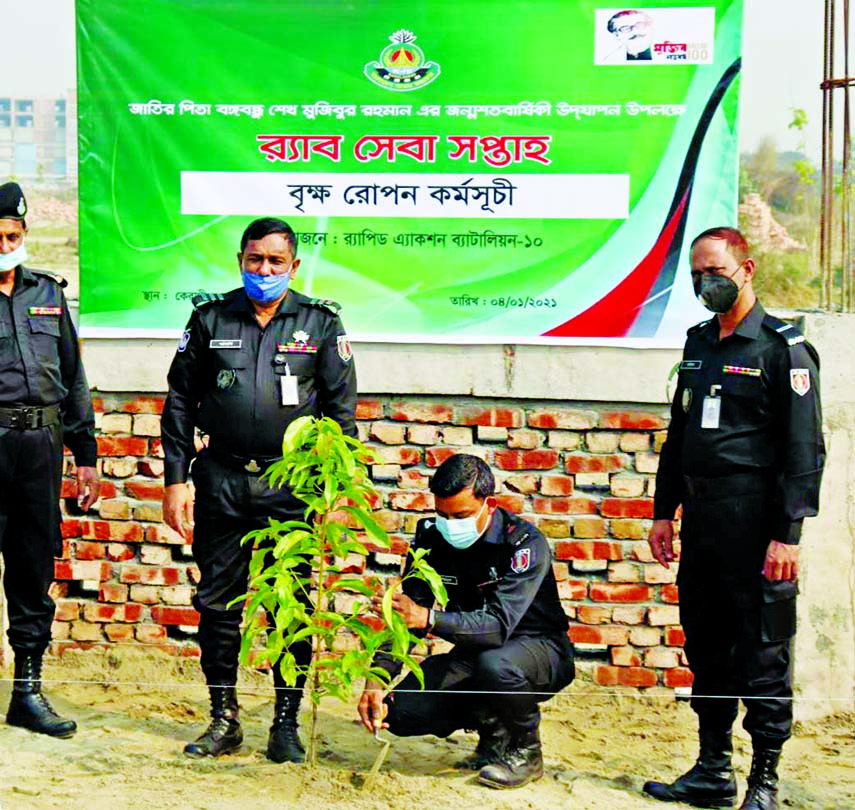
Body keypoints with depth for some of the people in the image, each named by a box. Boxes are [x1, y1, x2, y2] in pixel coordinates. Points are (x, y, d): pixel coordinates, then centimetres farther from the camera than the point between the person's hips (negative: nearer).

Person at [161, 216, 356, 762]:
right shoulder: (210, 319, 8)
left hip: (293, 484, -2)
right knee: (218, 602, 6)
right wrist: (176, 480, 3)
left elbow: (342, 409, 5)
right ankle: (224, 719, 18)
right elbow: (180, 403, 10)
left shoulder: (321, 324, 4)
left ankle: (287, 723, 12)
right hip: (222, 481, 2)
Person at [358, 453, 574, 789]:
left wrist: (427, 618, -51)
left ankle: (524, 750, -9)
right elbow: (405, 614, -9)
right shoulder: (432, 538, -9)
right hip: (475, 652, 6)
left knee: (495, 665, -40)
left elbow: (498, 625, -37)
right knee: (401, 712, -15)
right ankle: (492, 725, 11)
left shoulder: (525, 544, -26)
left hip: (540, 649, -5)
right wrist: (378, 678, -24)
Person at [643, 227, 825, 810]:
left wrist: (787, 534, -16)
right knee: (707, 650, 13)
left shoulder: (783, 348, -6)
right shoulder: (699, 344, 15)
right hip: (701, 523, 7)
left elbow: (805, 449, -11)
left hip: (755, 527, -7)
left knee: (763, 655, -1)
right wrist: (664, 512, 18)